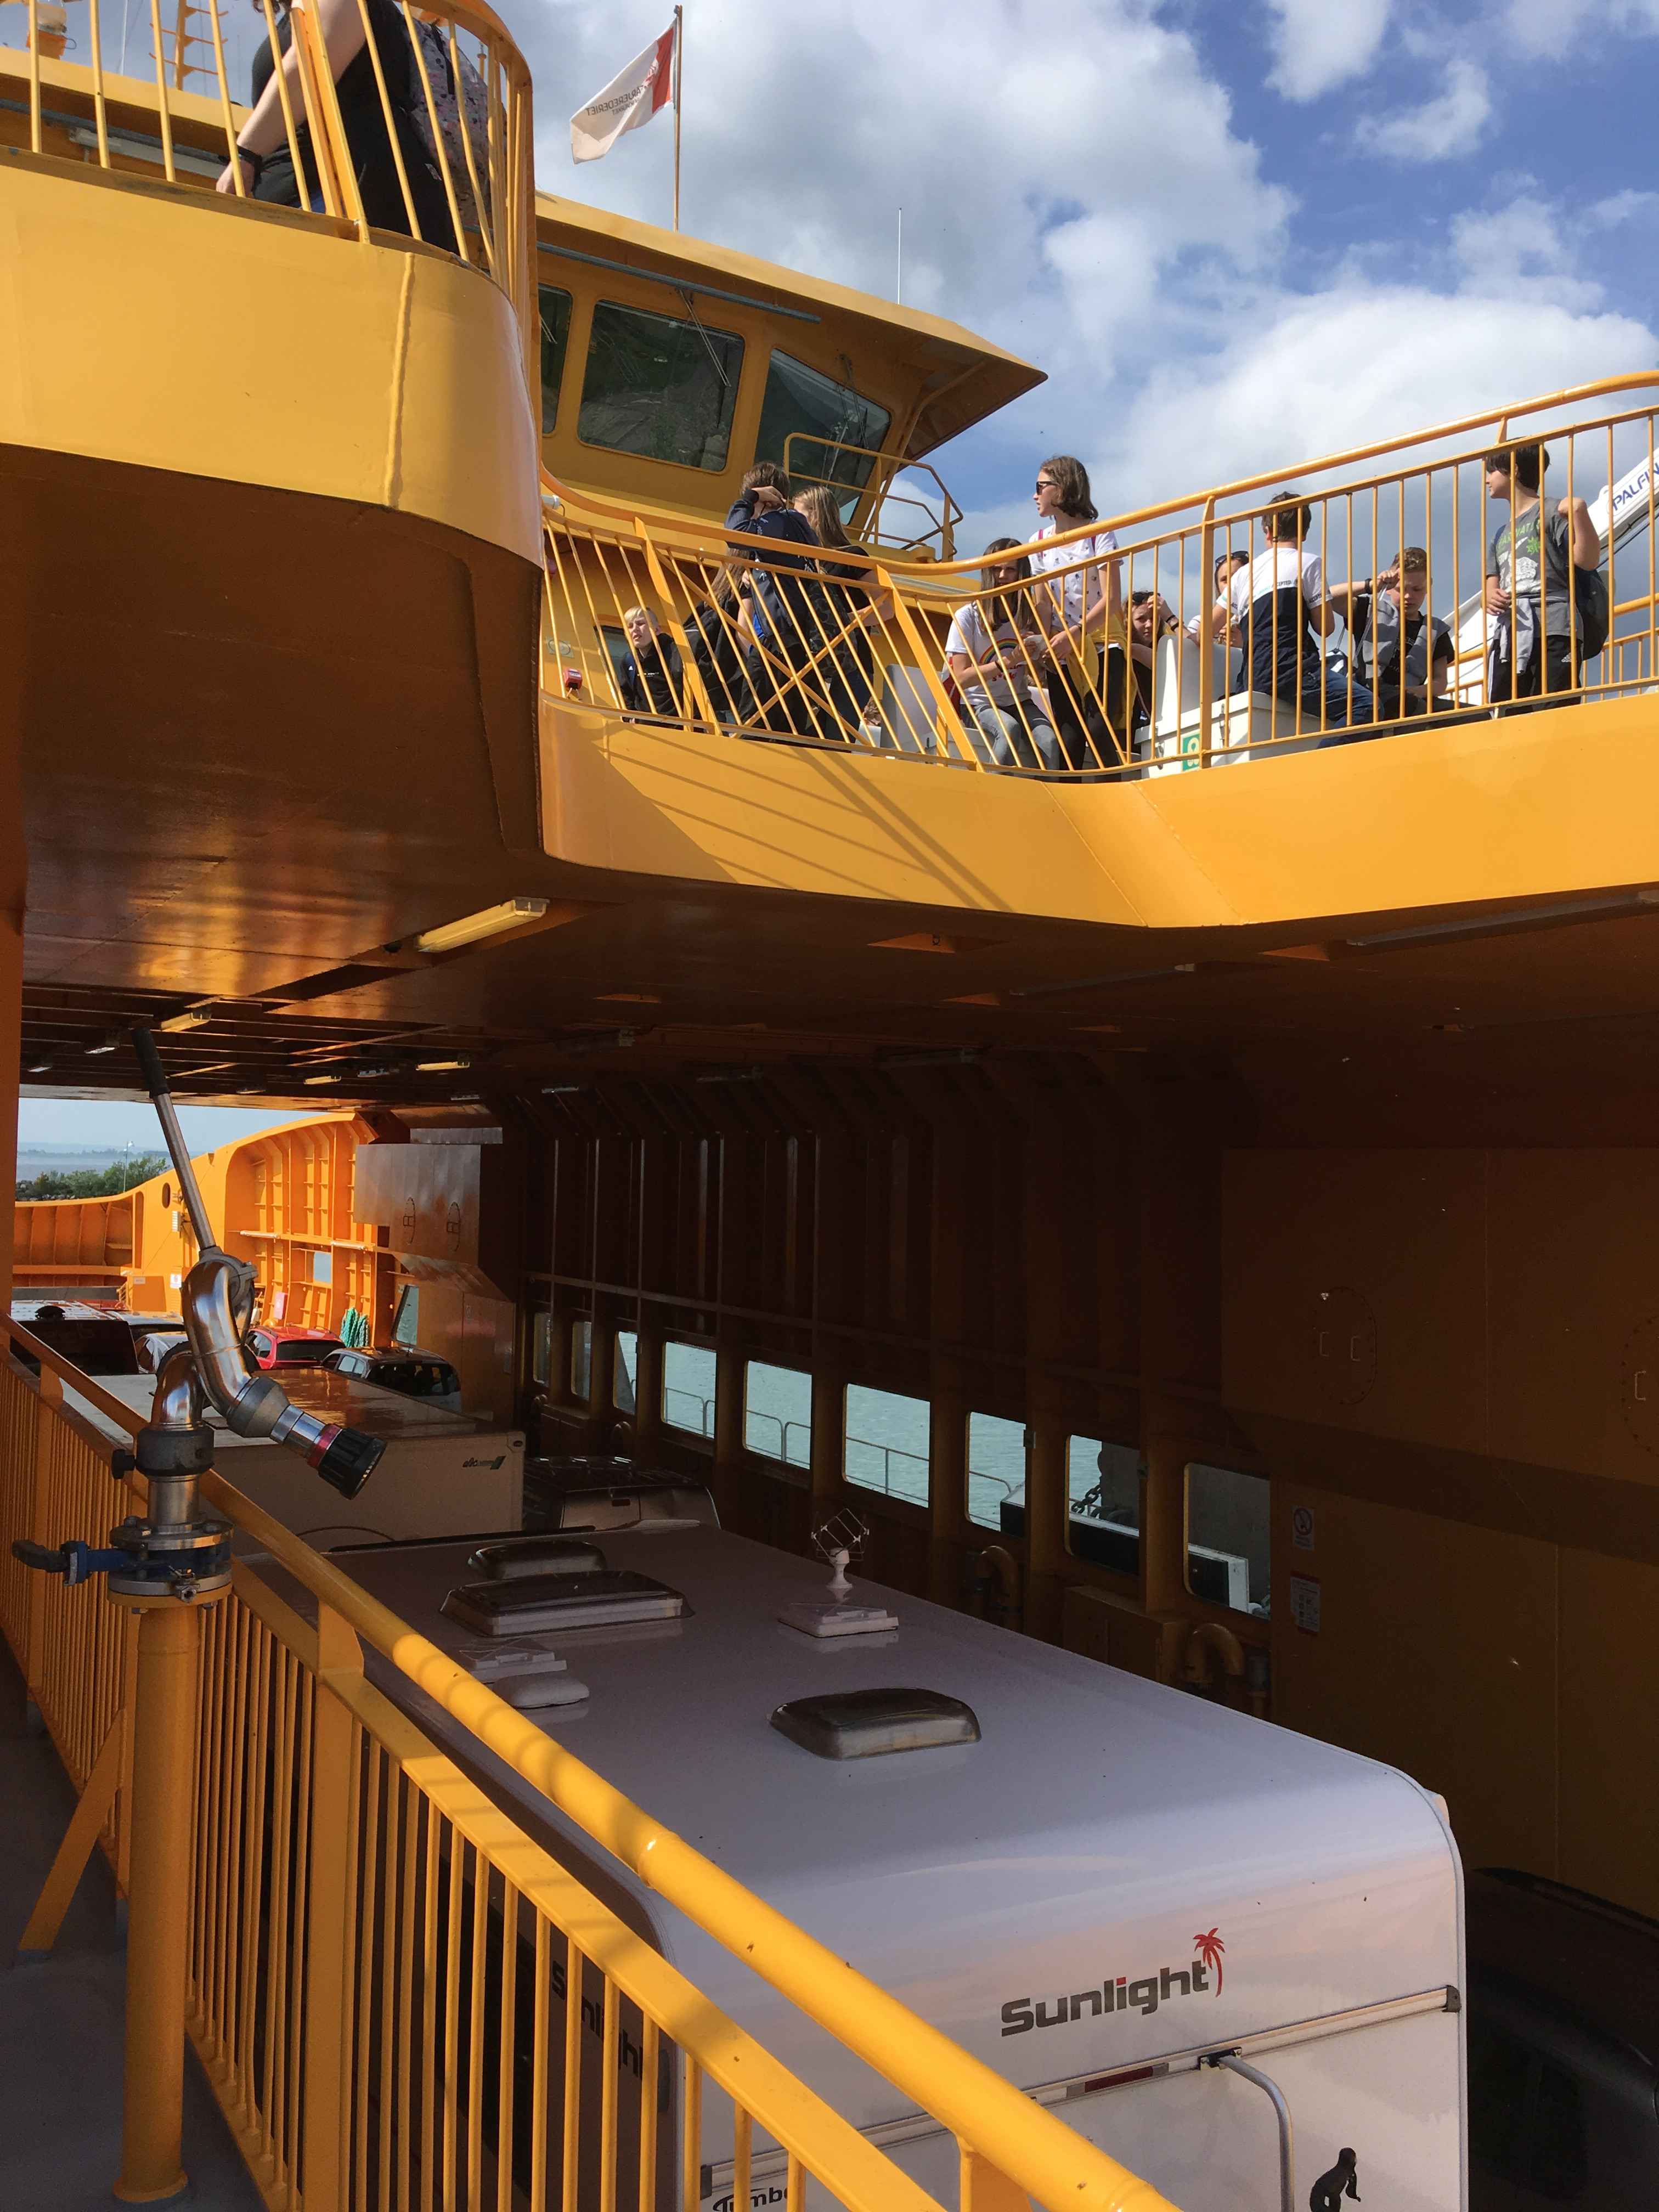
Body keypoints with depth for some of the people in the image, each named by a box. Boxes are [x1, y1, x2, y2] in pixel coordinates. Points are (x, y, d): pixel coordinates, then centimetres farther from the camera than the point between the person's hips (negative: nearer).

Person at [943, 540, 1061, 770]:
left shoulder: (1029, 617, 4)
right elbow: (962, 678, -13)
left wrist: (1040, 662, -14)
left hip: (1019, 701, 4)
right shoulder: (967, 617, -8)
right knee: (1009, 729, -36)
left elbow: (1037, 678, 11)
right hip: (979, 704, -4)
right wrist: (1009, 661, -23)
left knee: (1049, 740, -27)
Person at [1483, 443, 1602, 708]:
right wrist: (1491, 597, -1)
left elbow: (1588, 561, -4)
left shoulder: (1552, 511, 6)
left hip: (1553, 630, -6)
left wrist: (1579, 513, -15)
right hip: (1510, 635, 7)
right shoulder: (1501, 533, 27)